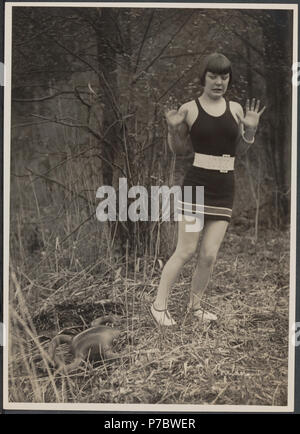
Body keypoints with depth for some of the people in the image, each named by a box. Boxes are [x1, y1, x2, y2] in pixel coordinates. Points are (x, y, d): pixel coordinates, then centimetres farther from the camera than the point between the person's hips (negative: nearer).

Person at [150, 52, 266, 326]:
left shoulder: (235, 109, 6)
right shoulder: (190, 109, -3)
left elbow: (247, 144, 17)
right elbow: (177, 149, 7)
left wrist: (251, 128, -3)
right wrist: (173, 129, -12)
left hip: (225, 189, 3)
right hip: (197, 184, -3)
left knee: (210, 254, 4)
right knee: (186, 250, -2)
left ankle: (196, 304, 24)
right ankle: (159, 305, 13)